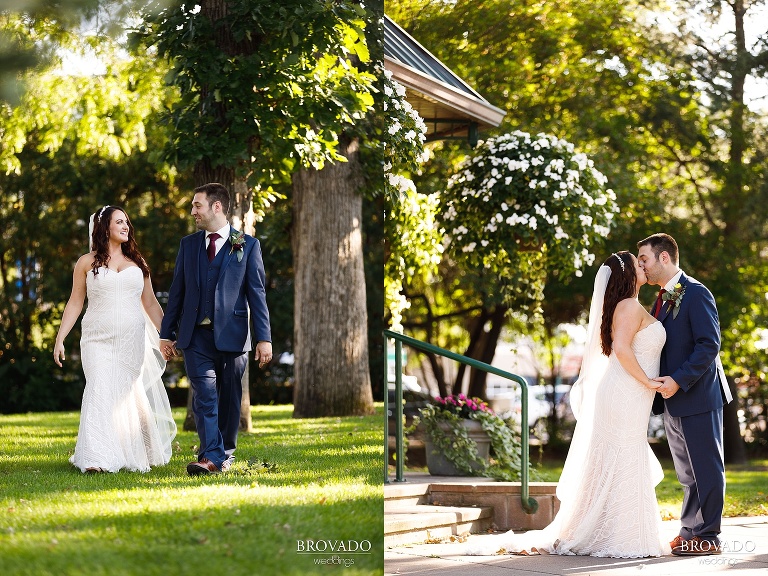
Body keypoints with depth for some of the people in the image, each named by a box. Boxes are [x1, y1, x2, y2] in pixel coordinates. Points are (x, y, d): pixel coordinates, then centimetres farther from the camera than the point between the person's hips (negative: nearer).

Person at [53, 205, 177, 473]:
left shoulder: (137, 263, 14)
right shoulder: (87, 263, 7)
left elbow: (151, 303, 17)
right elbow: (75, 303, 9)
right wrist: (59, 339, 2)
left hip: (132, 340, 3)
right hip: (98, 340, -2)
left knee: (130, 394, 2)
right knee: (101, 390, -16)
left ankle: (133, 455, 14)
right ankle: (97, 459, -21)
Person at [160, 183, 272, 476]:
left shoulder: (247, 245, 1)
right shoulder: (188, 244, 11)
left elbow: (257, 294, -1)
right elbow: (177, 291, 12)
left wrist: (263, 338, -6)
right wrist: (166, 333, 10)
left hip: (232, 336, -2)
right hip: (197, 336, 2)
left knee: (230, 399, 7)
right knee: (204, 396, -9)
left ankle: (226, 452, 22)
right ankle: (211, 457, -14)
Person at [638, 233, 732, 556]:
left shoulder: (696, 294, -12)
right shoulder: (661, 300, 15)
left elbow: (709, 344, -18)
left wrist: (678, 381, -22)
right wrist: (661, 384, 6)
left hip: (697, 397, -9)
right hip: (672, 402, 9)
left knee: (705, 469, -2)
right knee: (687, 472, 14)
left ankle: (707, 537, 2)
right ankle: (689, 532, 21)